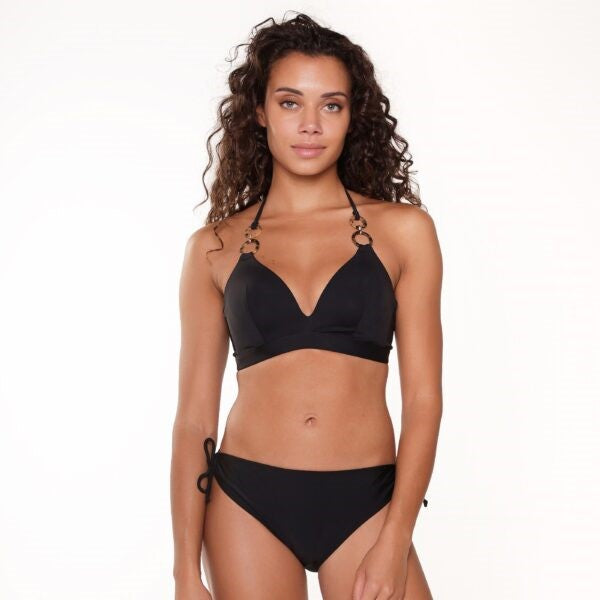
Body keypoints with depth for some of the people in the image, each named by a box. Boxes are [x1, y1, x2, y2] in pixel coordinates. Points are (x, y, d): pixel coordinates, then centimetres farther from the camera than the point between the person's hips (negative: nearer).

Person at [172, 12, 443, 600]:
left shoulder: (403, 230, 2)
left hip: (364, 504, 0)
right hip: (248, 504, 1)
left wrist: (394, 544, -10)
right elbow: (194, 414, 4)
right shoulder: (214, 247, 4)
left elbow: (424, 399, -1)